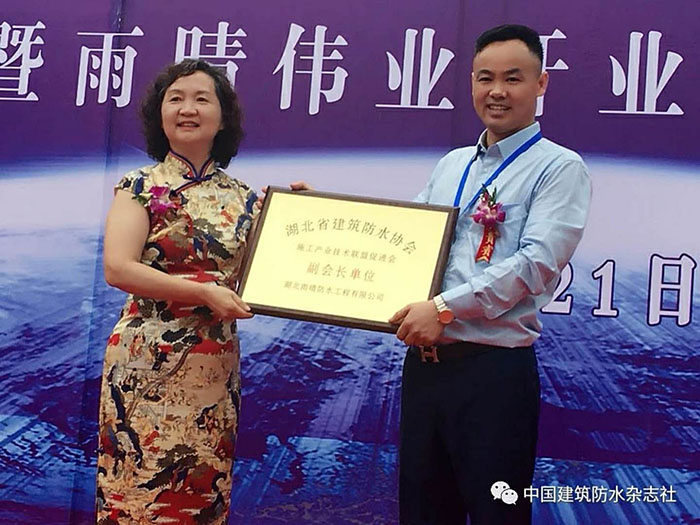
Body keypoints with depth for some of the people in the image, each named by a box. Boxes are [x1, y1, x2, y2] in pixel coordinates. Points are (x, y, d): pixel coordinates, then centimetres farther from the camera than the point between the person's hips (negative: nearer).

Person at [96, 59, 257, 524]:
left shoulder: (244, 198, 11)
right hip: (148, 364, -3)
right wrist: (203, 293, -18)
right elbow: (118, 267, -12)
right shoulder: (140, 186, 0)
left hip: (216, 370, 3)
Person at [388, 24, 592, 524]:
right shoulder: (450, 164, 16)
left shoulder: (560, 168, -4)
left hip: (495, 369, -6)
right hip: (424, 360, 6)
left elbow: (536, 264, -16)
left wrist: (445, 308, -21)